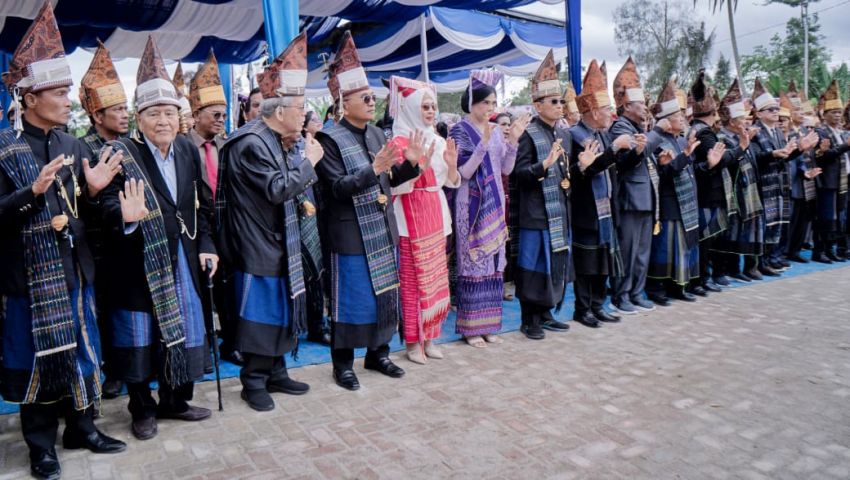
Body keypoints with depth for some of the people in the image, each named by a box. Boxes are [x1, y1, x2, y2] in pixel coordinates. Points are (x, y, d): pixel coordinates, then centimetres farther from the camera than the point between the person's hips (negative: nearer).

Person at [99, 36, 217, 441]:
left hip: (181, 261, 5)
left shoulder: (188, 151, 4)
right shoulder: (121, 154, -10)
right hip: (138, 263, -4)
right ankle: (142, 409, 26)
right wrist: (126, 217, -40)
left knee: (184, 331, 13)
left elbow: (201, 205, 9)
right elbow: (109, 205, -18)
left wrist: (206, 246, 2)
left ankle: (174, 400, 32)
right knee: (140, 336, 7)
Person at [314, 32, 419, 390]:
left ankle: (378, 353, 31)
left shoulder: (377, 134, 9)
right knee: (350, 297, 2)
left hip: (383, 229, 7)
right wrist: (374, 168, -29)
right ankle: (343, 362, 19)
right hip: (351, 234, -7)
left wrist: (411, 163, -4)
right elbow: (337, 187, -19)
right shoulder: (330, 140, -11)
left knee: (384, 291, 14)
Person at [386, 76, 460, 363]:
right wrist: (414, 165, -27)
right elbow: (394, 186, -15)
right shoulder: (398, 143, -9)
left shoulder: (438, 142, 10)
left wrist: (452, 164, -9)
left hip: (435, 216, 7)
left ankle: (428, 337, 22)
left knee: (436, 277, 9)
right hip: (411, 218, -6)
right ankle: (413, 342, 10)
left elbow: (452, 183, 10)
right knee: (412, 279, -2)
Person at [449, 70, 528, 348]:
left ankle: (487, 325, 18)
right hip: (471, 207, -6)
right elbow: (463, 172, -15)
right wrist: (483, 144, -23)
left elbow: (506, 169, 9)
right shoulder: (459, 132, -6)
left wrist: (513, 141, -3)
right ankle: (470, 328, 9)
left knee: (493, 263, 8)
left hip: (494, 205, 6)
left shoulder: (495, 132, 11)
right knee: (472, 264, -2)